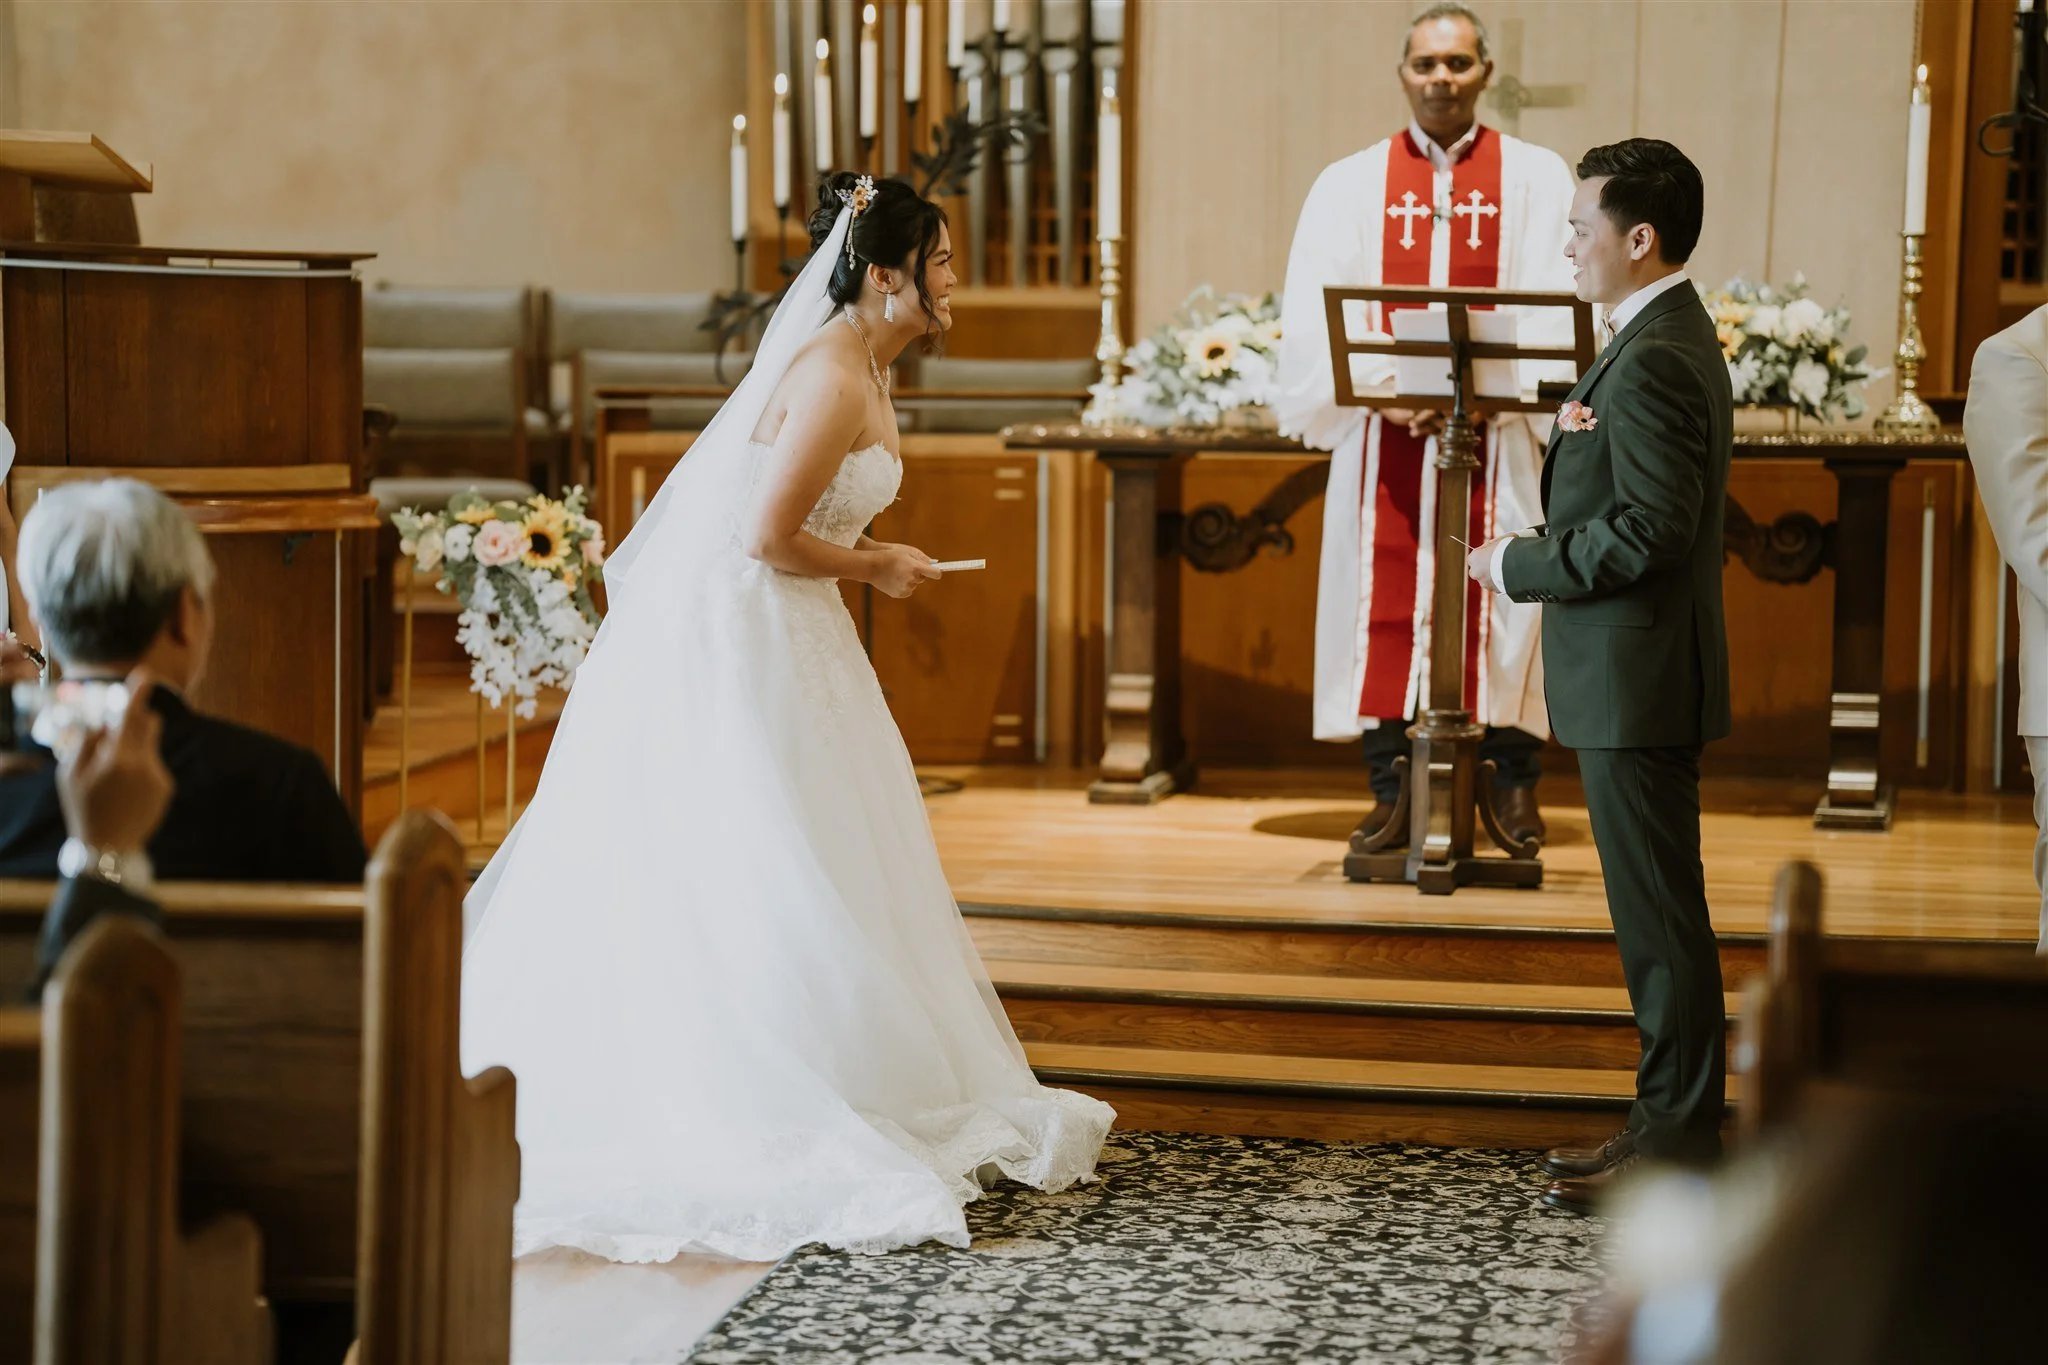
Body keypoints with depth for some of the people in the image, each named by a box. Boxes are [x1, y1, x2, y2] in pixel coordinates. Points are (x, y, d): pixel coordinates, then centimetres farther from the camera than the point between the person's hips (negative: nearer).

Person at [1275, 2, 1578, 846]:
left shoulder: (1535, 177, 6)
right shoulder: (1350, 183, 9)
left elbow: (1552, 302, -5)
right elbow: (1313, 310, -1)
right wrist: (1388, 381, -18)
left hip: (1499, 432, -1)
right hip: (1383, 431, 1)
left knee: (1503, 596, -1)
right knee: (1385, 597, 0)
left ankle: (1513, 784, 9)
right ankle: (1391, 791, 7)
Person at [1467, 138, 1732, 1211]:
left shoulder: (1655, 360, -18)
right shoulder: (1669, 338, 16)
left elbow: (1652, 529, -24)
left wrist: (1518, 565, -14)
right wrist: (1577, 429, 0)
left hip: (1636, 679, -11)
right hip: (1635, 675, 11)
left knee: (1660, 912, -4)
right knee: (1658, 910, 14)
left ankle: (1676, 1147, 3)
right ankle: (1672, 1123, 22)